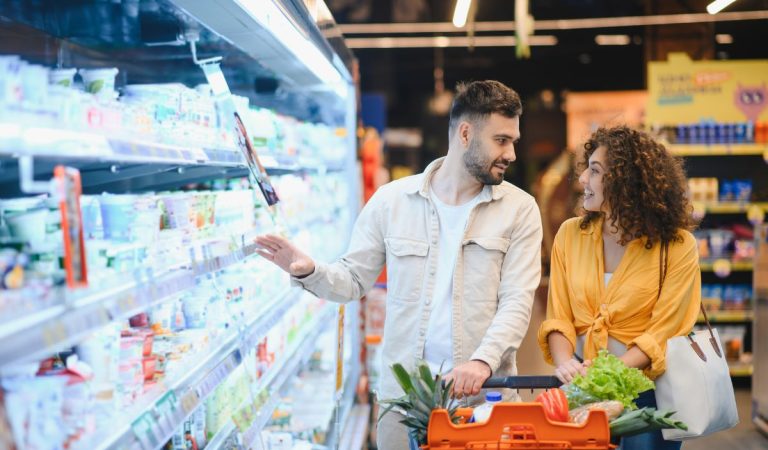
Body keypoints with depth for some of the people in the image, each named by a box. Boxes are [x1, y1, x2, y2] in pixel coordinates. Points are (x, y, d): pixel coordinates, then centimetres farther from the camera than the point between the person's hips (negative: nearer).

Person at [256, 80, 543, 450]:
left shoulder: (519, 209, -1)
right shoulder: (391, 200, 1)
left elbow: (516, 302, -7)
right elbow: (354, 280, 5)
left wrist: (483, 360, -23)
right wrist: (309, 272, -15)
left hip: (484, 393, 0)